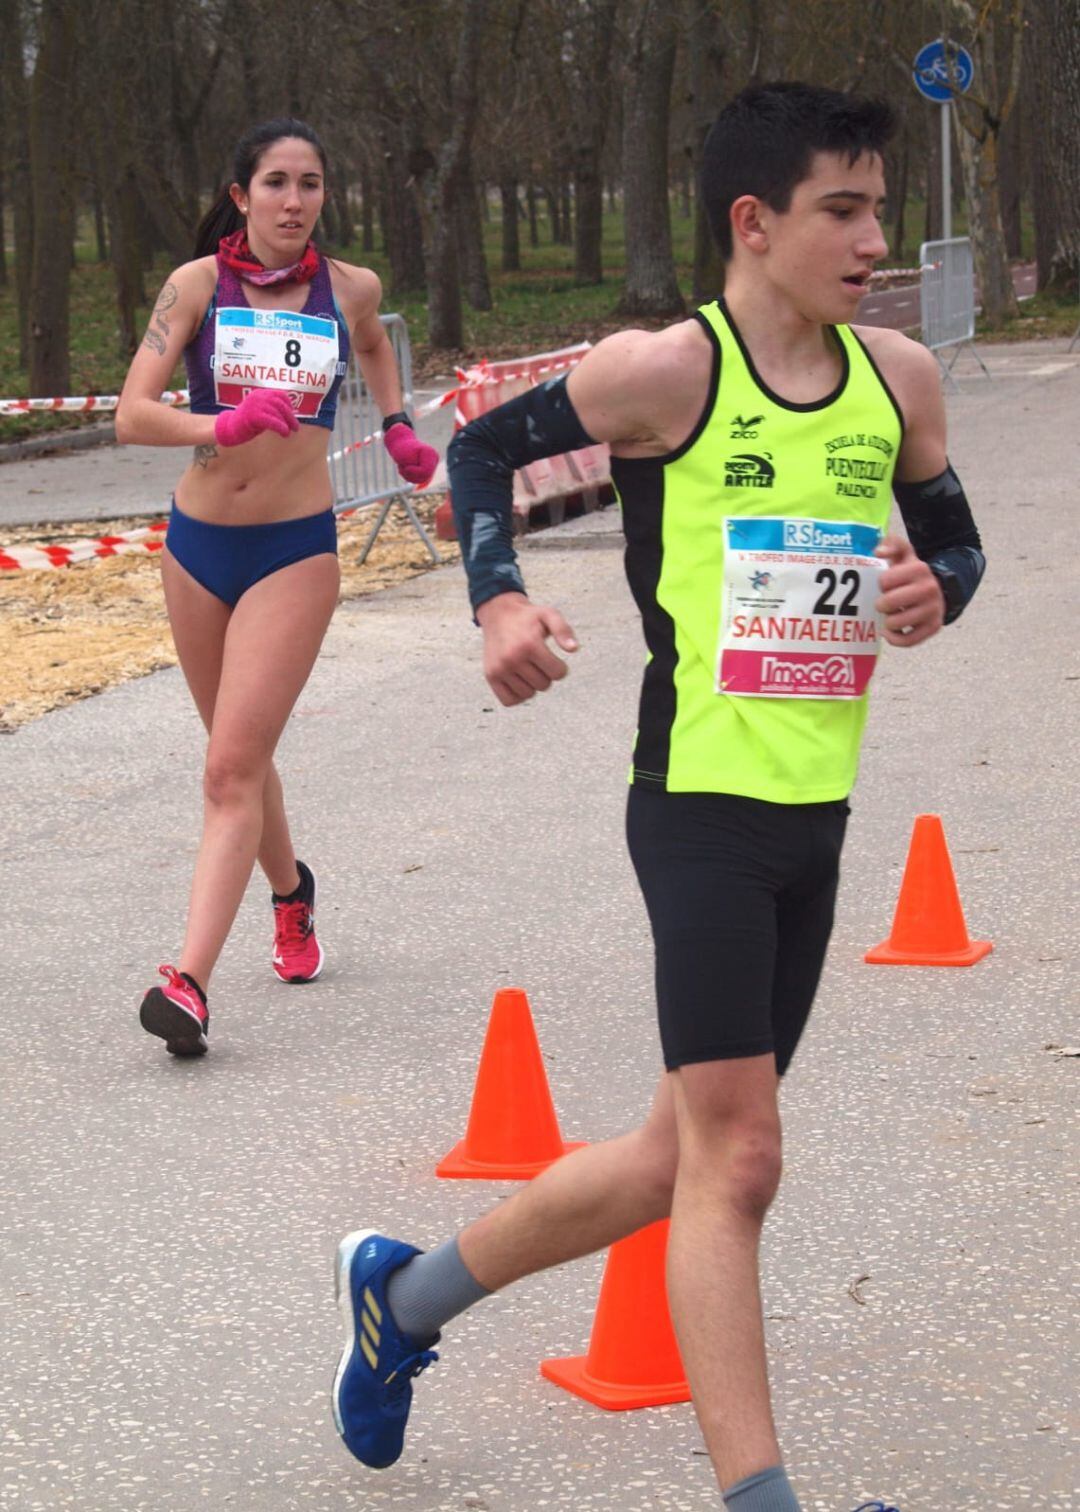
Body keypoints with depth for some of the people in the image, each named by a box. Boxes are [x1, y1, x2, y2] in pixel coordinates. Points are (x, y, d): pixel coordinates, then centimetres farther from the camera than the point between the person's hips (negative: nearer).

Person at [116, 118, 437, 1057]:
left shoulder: (350, 289, 1)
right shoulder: (198, 284, -4)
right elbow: (132, 416, -13)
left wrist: (397, 426, 16)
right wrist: (225, 424, -28)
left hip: (296, 549, -2)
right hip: (198, 542, 2)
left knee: (233, 767, -14)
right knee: (242, 755, 18)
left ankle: (191, 984, -20)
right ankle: (291, 892, 46)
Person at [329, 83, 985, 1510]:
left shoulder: (899, 378, 7)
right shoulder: (665, 373, -9)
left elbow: (955, 538, 20)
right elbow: (481, 451, 3)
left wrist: (932, 591, -3)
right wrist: (502, 602, -13)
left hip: (816, 817, 7)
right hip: (700, 805, -7)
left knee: (685, 1155, 15)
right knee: (734, 1156, -10)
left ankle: (405, 1292, 35)